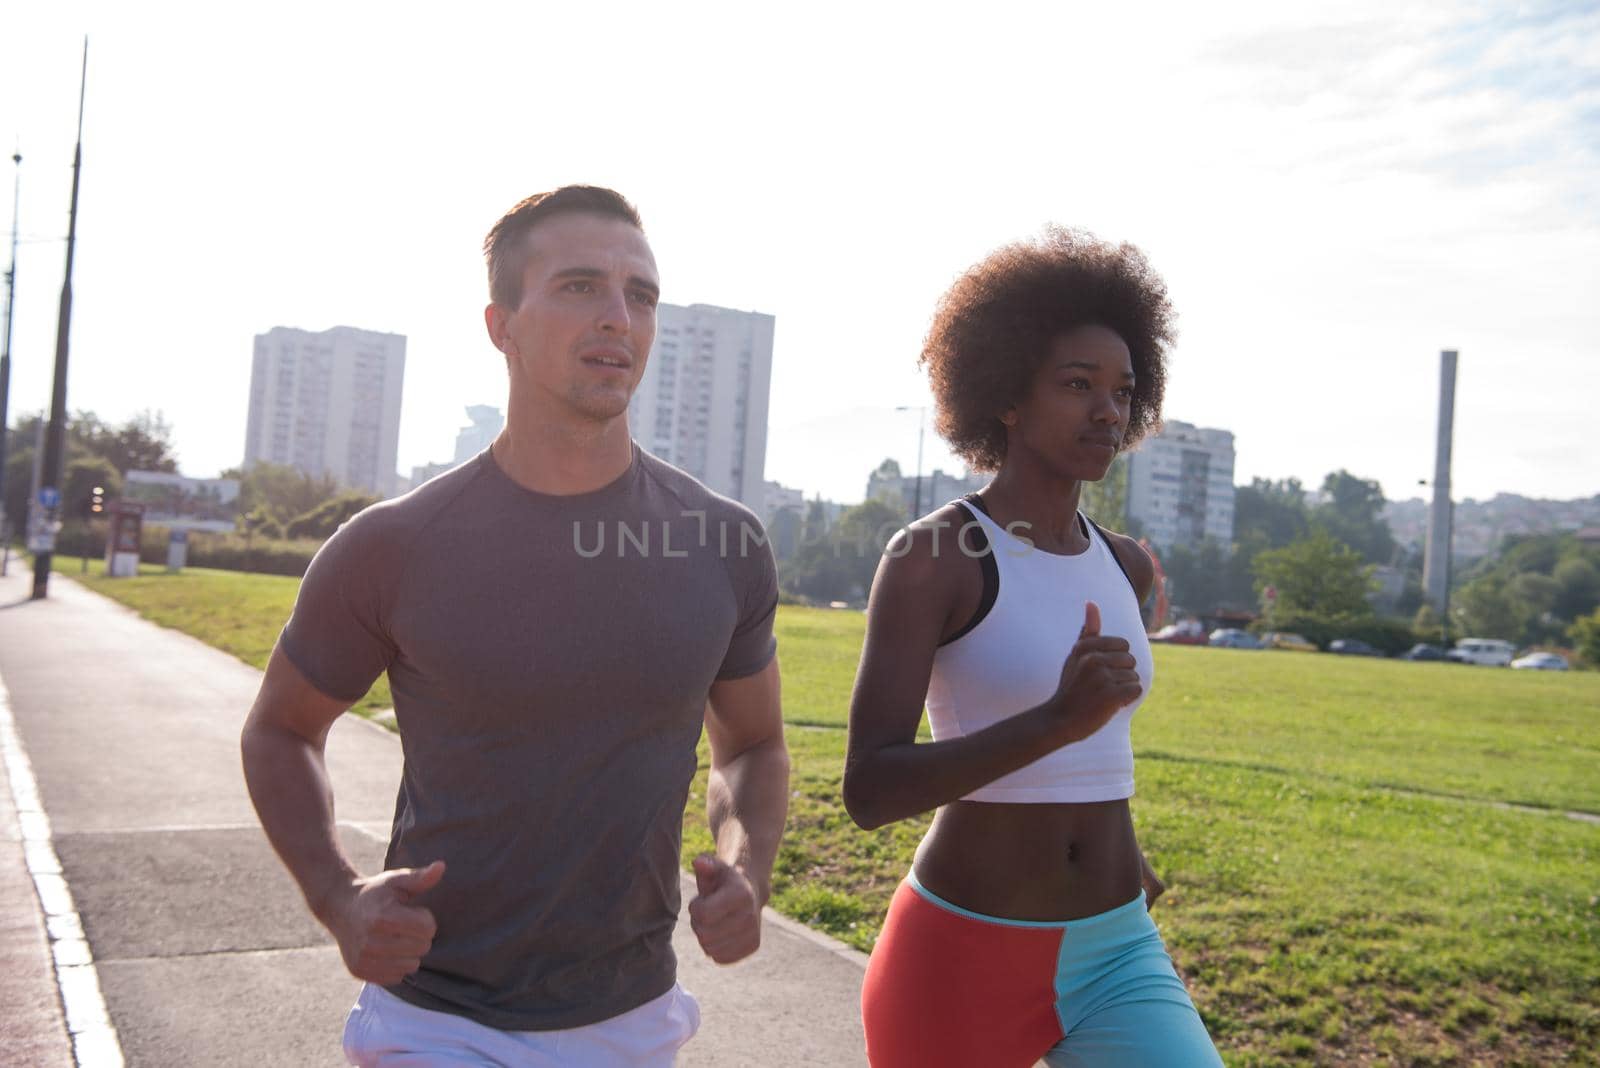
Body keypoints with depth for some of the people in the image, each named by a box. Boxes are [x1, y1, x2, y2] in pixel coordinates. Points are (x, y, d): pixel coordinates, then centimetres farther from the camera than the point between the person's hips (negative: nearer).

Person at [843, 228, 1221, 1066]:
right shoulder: (927, 555, -14)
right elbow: (869, 791, -22)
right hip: (960, 961, -4)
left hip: (1116, 956, 5)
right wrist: (1056, 721, -33)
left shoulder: (1127, 566, 5)